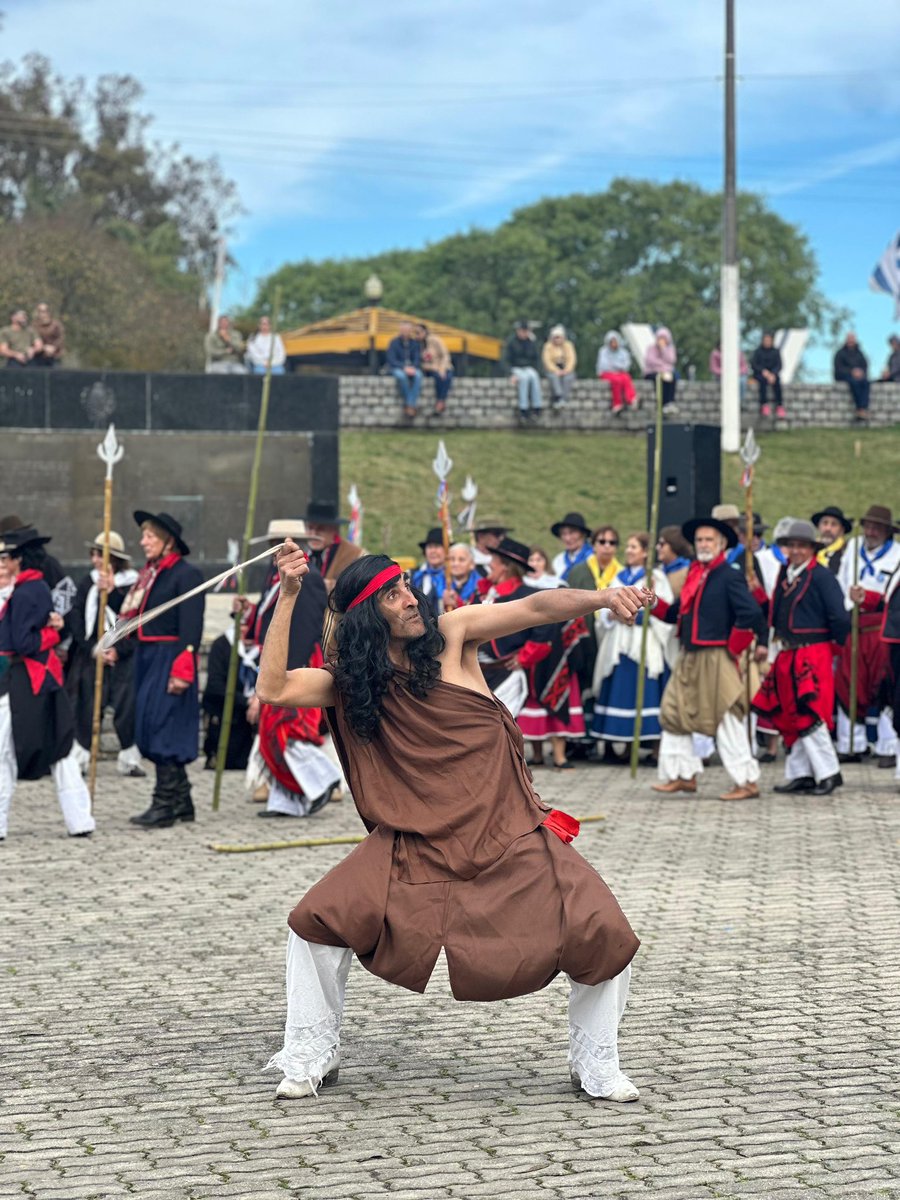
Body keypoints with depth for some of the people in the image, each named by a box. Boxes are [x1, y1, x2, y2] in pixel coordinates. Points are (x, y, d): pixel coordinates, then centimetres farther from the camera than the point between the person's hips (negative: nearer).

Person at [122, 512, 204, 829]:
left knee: (164, 725, -9)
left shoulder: (186, 574, -10)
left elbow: (191, 627, -17)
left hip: (169, 657, -9)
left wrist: (182, 669, -21)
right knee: (151, 727, 11)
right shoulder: (148, 573, 15)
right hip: (147, 656, 9)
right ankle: (181, 802, 20)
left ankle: (165, 805, -5)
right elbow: (131, 613, 18)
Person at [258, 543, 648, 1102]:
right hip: (415, 842, 1)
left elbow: (536, 608, -13)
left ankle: (597, 1064, 6)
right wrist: (288, 596, -13)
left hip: (512, 833, -1)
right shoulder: (351, 683, 4)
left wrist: (602, 597, -31)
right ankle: (312, 1057, 7)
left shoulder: (452, 634, -1)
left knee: (604, 933, -17)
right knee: (318, 921, -14)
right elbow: (274, 689, -9)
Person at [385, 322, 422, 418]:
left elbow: (418, 359, 3)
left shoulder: (415, 343, 6)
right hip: (396, 368, -2)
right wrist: (404, 368, -24)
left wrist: (413, 367, -20)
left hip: (412, 368, 3)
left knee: (418, 375, -34)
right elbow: (391, 360, -10)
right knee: (402, 376, -39)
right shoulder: (393, 342, -4)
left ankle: (410, 406, -40)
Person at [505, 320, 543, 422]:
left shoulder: (532, 343, 8)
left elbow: (535, 360, 15)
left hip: (529, 369, 3)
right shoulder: (511, 342, -2)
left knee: (534, 377, -33)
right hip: (515, 368, -3)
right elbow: (507, 360, -4)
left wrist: (534, 371, -5)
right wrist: (512, 374, -18)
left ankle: (537, 408, -39)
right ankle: (523, 409, -41)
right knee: (524, 378, -36)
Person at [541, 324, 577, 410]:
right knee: (554, 377, -36)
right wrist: (556, 371, -25)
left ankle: (564, 399, -44)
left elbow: (572, 359, -2)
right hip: (553, 369, -1)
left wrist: (566, 370, -20)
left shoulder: (568, 345, 7)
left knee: (568, 378, -33)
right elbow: (547, 360, -10)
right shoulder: (548, 346, -1)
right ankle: (558, 397, -49)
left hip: (566, 369, 1)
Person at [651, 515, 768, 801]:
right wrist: (654, 603, -1)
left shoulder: (730, 577, -11)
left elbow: (752, 613, -21)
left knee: (727, 720, -5)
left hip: (716, 659, -9)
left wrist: (733, 647, -13)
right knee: (674, 712, 11)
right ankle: (684, 775, 21)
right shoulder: (694, 575, 14)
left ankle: (747, 782, 1)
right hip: (689, 657, 9)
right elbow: (676, 613, 16)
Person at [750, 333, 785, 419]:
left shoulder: (776, 351, 6)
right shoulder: (758, 351, 3)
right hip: (760, 374, -1)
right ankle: (764, 405, -42)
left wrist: (773, 374, -22)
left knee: (776, 382, -34)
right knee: (763, 380, -37)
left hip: (773, 374, 1)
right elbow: (753, 364, -5)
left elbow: (779, 365, -2)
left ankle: (779, 407, -40)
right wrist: (763, 371, -22)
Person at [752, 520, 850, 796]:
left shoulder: (821, 576, -9)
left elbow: (839, 618, -10)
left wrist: (839, 643, 1)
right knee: (790, 717, 9)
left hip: (813, 655, -8)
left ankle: (828, 772, -3)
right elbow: (775, 614, 17)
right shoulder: (784, 575, 12)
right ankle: (800, 774, 15)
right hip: (788, 656, 8)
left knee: (809, 716, -10)